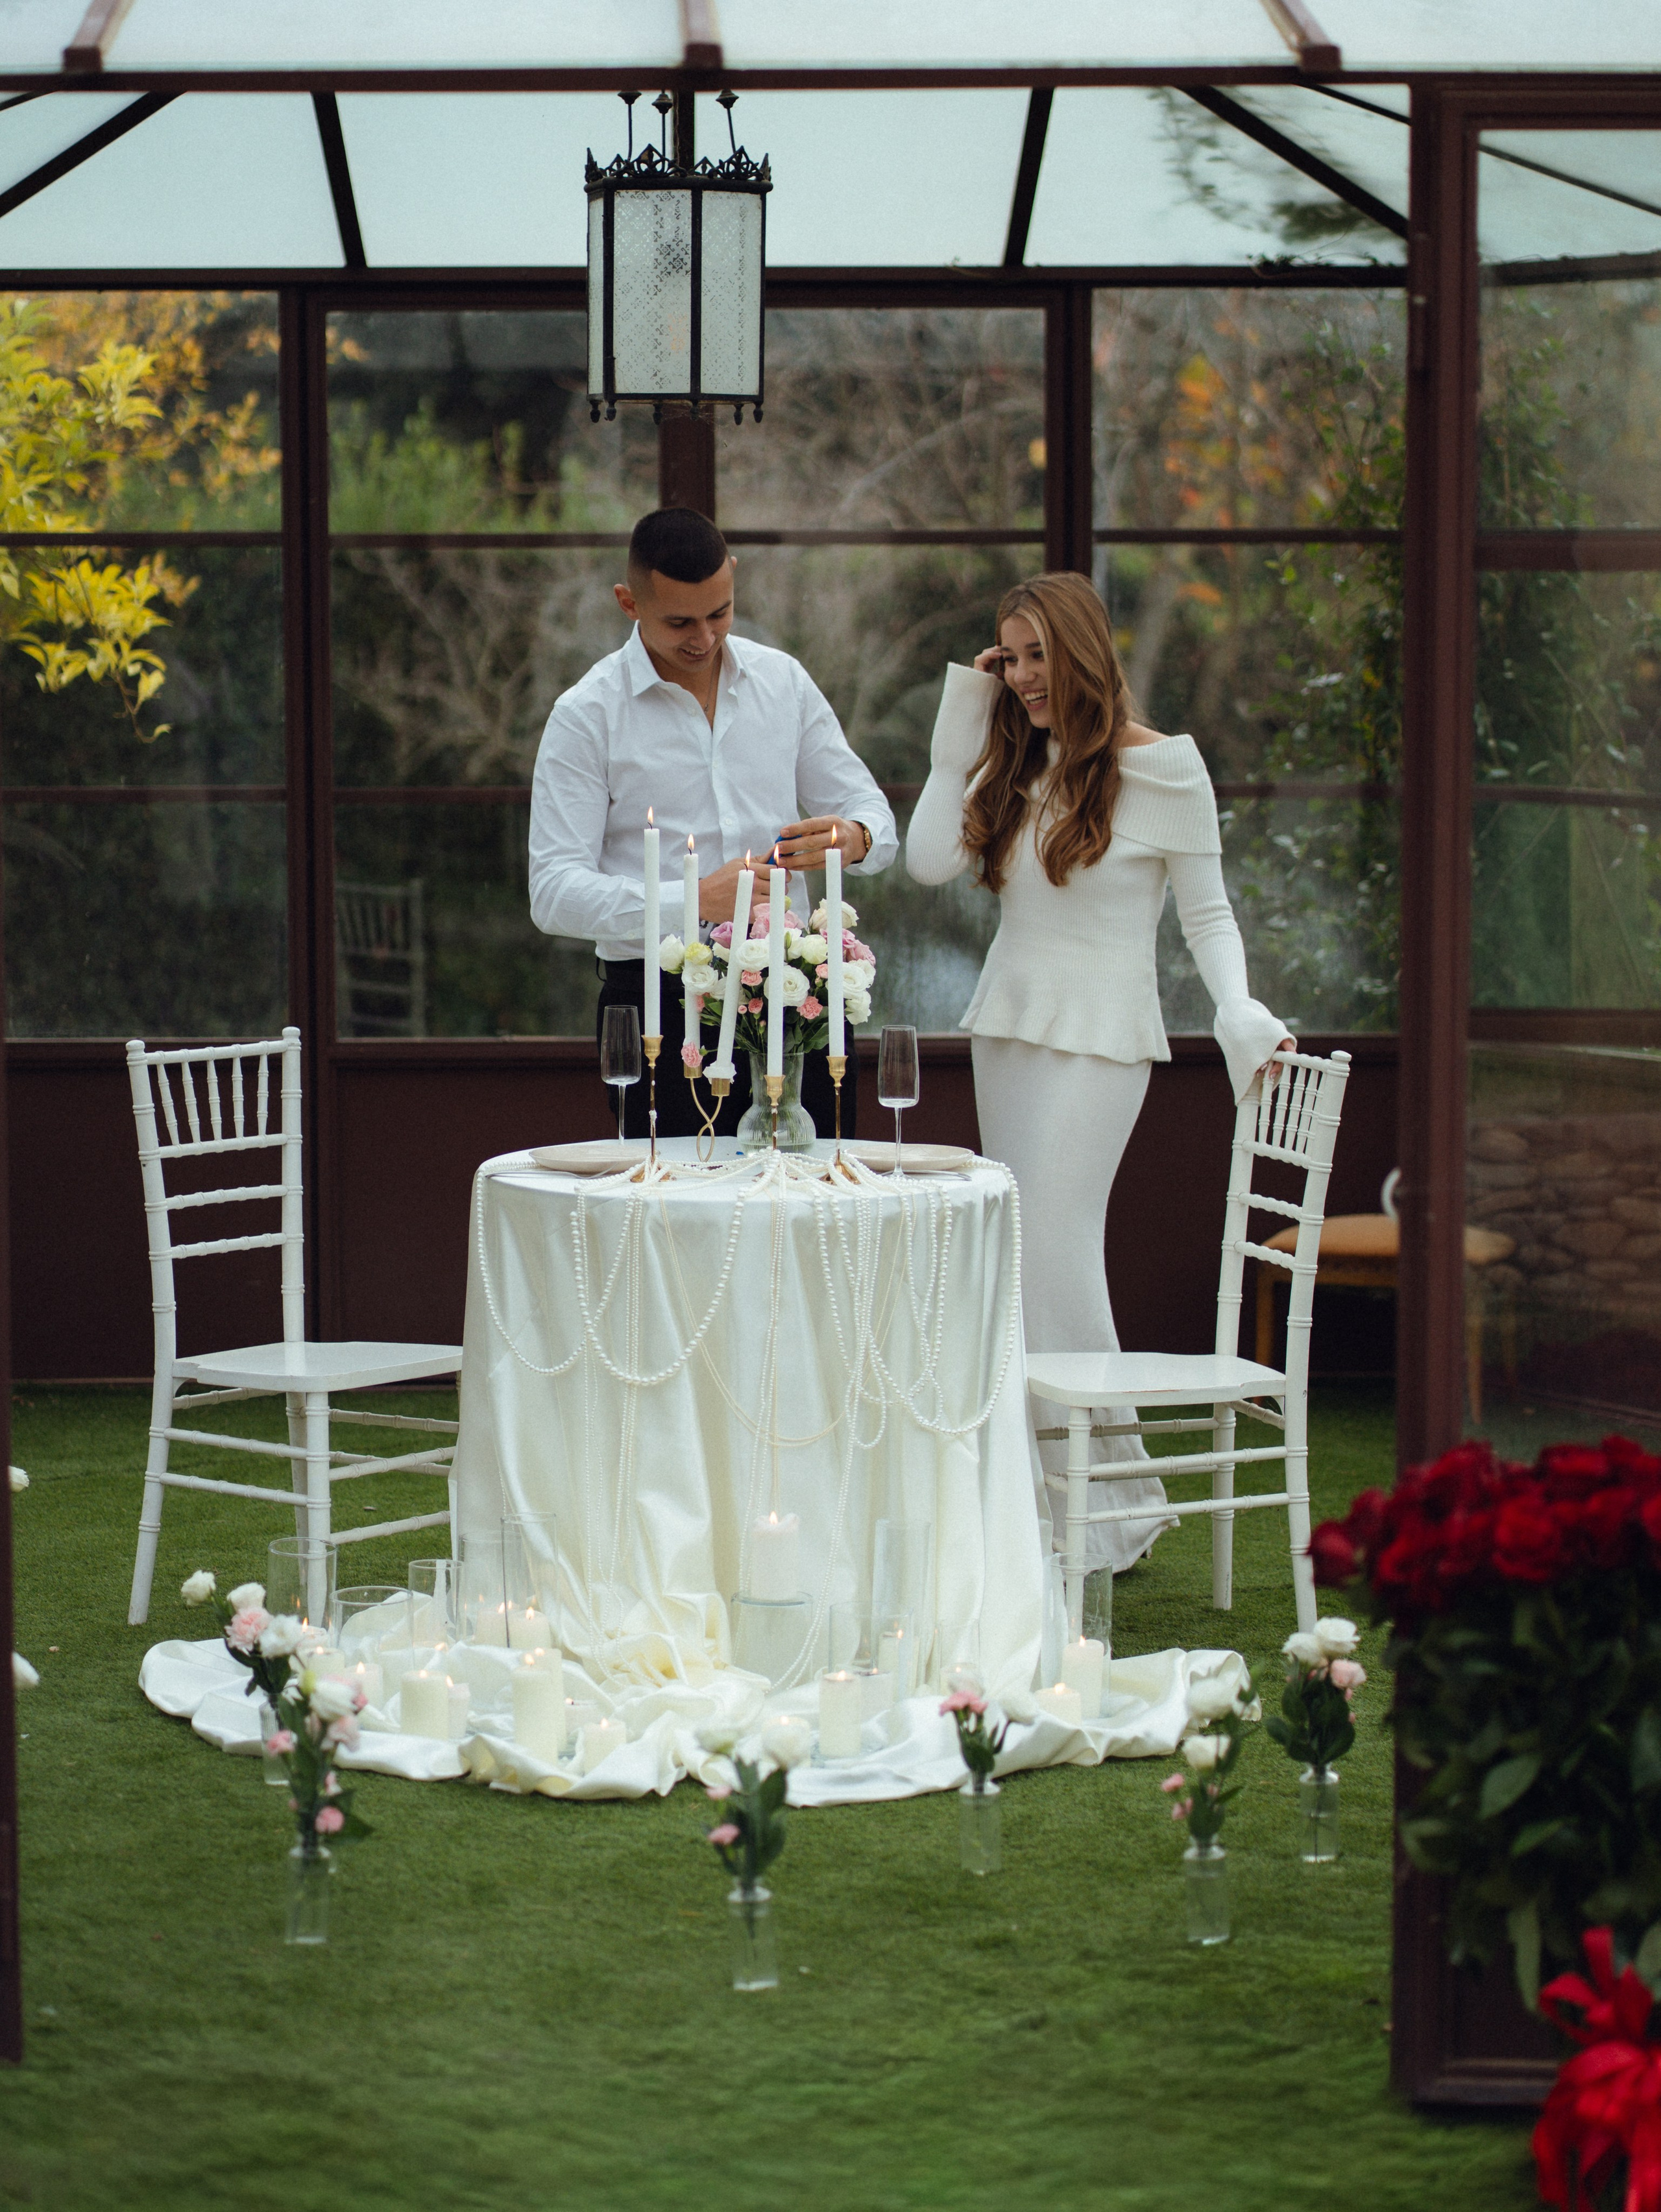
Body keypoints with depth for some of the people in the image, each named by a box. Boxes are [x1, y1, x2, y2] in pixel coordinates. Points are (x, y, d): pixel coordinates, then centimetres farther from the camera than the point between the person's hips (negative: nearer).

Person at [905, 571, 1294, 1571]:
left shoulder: (1163, 767, -5)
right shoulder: (1014, 767, 13)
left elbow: (1207, 910, -1)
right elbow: (932, 859, 1)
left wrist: (1237, 1008, -17)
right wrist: (961, 722, 5)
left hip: (1097, 1039, -7)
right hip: (1005, 1029, 7)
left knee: (1053, 1253, -12)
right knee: (1033, 1259, 7)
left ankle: (1105, 1512, -4)